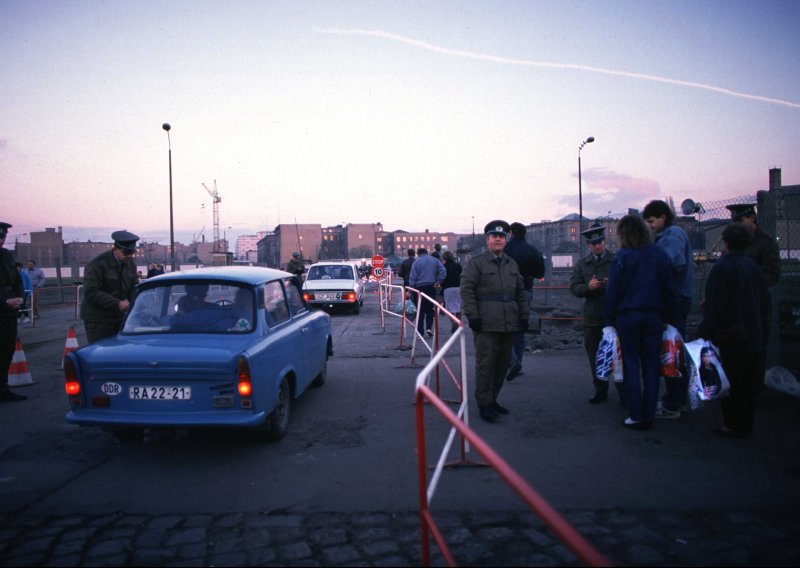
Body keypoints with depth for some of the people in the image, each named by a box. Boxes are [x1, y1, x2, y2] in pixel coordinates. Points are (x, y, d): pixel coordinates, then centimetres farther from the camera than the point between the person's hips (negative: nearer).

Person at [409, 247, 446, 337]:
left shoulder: (416, 262, 1)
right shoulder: (435, 260, 8)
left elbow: (412, 277, -4)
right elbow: (443, 271, -5)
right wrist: (438, 282, -2)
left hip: (419, 287, -2)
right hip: (431, 287, 2)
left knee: (420, 310, 6)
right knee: (430, 309, 13)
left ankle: (420, 331, 6)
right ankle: (429, 327, -4)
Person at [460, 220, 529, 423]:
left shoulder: (512, 264, 18)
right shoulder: (476, 263, -1)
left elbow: (520, 292, 21)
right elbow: (467, 290, -7)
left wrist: (524, 316, 14)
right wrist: (472, 316, -13)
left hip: (509, 324, 6)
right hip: (486, 324, -6)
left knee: (503, 363, 10)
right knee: (485, 364, -4)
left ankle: (492, 399, 24)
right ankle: (484, 404, 6)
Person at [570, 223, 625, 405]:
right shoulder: (582, 264, 11)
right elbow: (574, 288, 3)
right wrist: (588, 287, -17)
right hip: (592, 317, 3)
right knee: (595, 356, 9)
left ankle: (623, 393, 7)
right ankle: (600, 391, 20)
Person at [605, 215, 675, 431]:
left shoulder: (622, 256, -8)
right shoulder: (660, 255, 3)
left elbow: (612, 291, -7)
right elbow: (670, 289, 6)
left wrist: (609, 320, 1)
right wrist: (668, 318, 13)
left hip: (627, 316, -3)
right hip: (653, 316, 3)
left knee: (631, 366, 4)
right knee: (651, 367, 9)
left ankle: (636, 417, 6)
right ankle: (649, 416, 13)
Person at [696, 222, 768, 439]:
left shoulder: (722, 267, -15)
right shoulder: (755, 267, 7)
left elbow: (715, 305, -18)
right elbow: (763, 303, 15)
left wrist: (705, 332, -14)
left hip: (729, 335, -7)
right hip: (753, 336, 7)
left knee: (729, 382, 2)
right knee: (748, 382, 14)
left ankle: (733, 425, 7)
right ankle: (746, 425, 23)